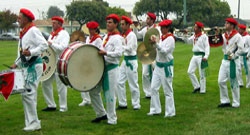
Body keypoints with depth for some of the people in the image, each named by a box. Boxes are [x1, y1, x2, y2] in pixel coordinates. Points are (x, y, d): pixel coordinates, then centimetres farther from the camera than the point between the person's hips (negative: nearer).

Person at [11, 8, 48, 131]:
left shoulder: (33, 31, -12)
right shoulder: (24, 32, 17)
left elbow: (44, 45, -20)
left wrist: (31, 52, -29)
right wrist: (16, 64, 18)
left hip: (34, 65, -10)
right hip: (26, 66, 10)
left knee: (28, 93, -11)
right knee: (25, 94, 12)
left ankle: (33, 123, -4)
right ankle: (32, 122, 20)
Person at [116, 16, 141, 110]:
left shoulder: (131, 35, -15)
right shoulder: (124, 34, 12)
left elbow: (129, 49, -22)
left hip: (131, 61, -9)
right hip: (125, 60, 9)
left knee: (133, 84, 0)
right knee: (120, 82, 8)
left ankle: (136, 105, 11)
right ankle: (122, 103, 17)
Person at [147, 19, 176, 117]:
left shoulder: (170, 39, -13)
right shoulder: (162, 37, 11)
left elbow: (164, 51, -24)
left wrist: (156, 43, -32)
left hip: (166, 67, -9)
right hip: (158, 65, 9)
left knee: (167, 90, -2)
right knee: (154, 88, 8)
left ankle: (170, 112, 7)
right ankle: (155, 109, 18)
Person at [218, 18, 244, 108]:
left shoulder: (237, 36, -10)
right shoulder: (224, 35, 10)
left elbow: (241, 49, -15)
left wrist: (232, 56, -12)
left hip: (233, 61, -7)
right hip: (225, 60, 7)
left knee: (234, 83, 0)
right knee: (221, 81, 5)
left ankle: (236, 103, 10)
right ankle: (225, 101, 14)